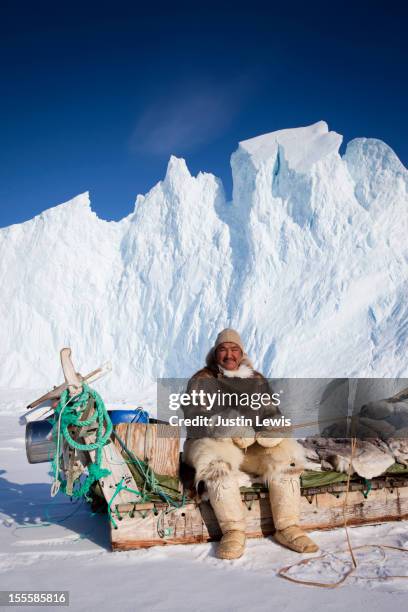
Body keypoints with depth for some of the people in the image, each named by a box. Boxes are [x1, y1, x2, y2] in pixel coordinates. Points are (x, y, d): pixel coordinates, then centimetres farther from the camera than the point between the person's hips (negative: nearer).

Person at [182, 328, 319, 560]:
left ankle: (288, 528, -16)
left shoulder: (258, 380, 14)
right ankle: (233, 531, -28)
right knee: (217, 461, -36)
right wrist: (234, 432, -25)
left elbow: (272, 413, 7)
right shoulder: (202, 380, 2)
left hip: (255, 446, 4)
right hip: (214, 442, -3)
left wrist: (271, 430, -19)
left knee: (286, 455, -22)